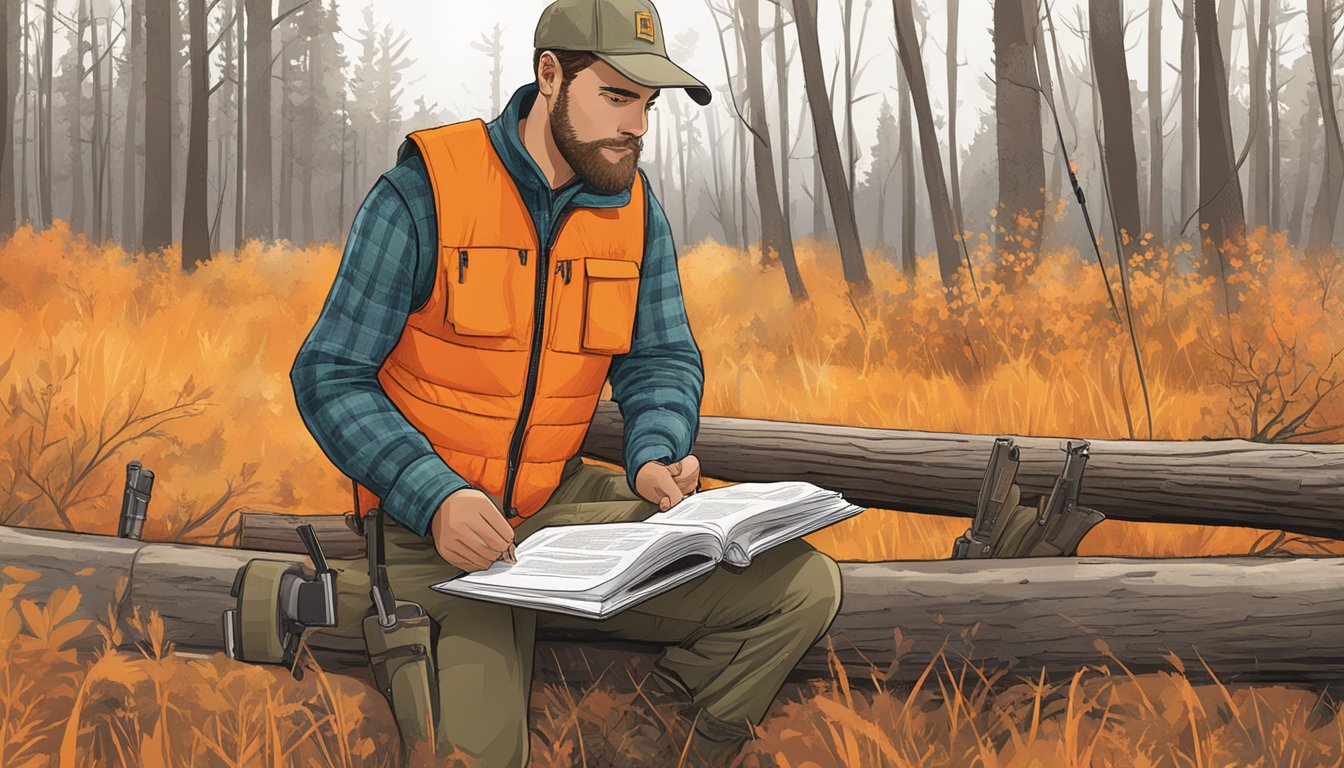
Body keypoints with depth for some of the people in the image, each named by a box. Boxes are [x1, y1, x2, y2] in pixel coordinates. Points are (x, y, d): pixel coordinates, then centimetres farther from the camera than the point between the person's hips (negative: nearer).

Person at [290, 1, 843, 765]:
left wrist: (655, 457, -12)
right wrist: (434, 497, -25)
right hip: (437, 525, -5)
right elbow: (331, 376, -10)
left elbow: (662, 359, 12)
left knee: (806, 586, -10)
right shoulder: (422, 192, -10)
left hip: (566, 503, 5)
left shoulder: (634, 208, 5)